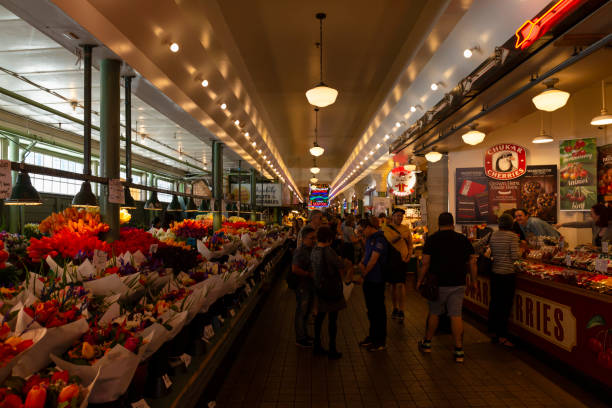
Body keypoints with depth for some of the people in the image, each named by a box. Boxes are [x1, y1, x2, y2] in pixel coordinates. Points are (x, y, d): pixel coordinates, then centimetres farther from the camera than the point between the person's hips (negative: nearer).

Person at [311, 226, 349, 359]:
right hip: (332, 288, -7)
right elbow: (341, 267, -14)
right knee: (333, 318, 3)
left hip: (319, 287, 8)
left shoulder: (314, 250, 0)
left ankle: (317, 346, 27)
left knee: (320, 315, 17)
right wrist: (342, 279, 5)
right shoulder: (328, 251, -23)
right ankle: (332, 350, 13)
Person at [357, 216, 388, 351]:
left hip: (377, 280, -9)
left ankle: (381, 341, 12)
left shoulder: (379, 239, -17)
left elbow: (373, 259, -19)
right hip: (368, 279, 9)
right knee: (370, 309, 17)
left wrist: (364, 272, -9)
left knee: (378, 310, 1)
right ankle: (372, 336, 31)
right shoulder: (370, 238, 12)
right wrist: (361, 263, -5)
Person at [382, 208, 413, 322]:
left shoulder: (406, 228, 8)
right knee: (393, 285, 11)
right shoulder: (386, 228, 0)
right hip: (391, 260, 0)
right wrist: (400, 236, -27)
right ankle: (395, 308, 25)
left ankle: (401, 311, -1)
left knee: (400, 284, -10)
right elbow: (388, 241, -15)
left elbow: (410, 244, 15)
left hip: (403, 259, 0)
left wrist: (409, 256, 1)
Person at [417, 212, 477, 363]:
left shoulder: (432, 239, -5)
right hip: (458, 284, 2)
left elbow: (425, 262, -9)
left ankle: (427, 344, 26)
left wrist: (419, 281, 0)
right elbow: (472, 261, 3)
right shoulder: (463, 239, 3)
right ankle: (459, 351, 8)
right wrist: (473, 281, 12)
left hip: (438, 284, -2)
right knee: (456, 315, 5)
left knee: (434, 313, 12)